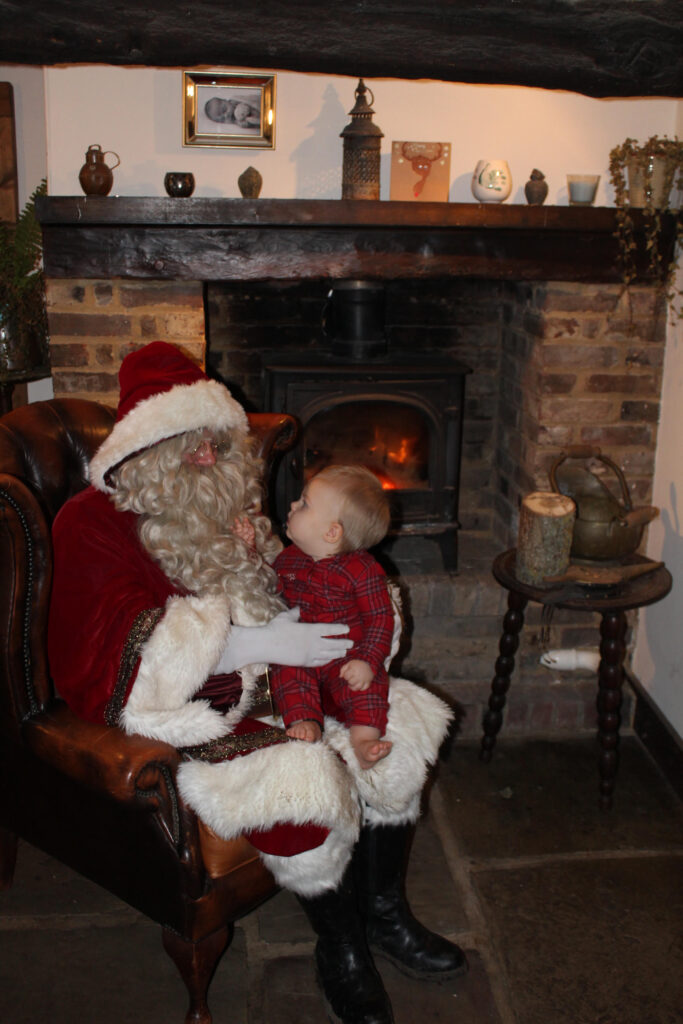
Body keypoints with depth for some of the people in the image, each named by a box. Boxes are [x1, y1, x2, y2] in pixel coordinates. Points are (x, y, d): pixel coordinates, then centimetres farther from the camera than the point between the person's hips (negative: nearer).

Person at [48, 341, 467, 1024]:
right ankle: (338, 947, -2)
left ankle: (381, 911, 12)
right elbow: (130, 653, -21)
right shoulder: (91, 525, -11)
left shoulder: (228, 509, 13)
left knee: (397, 725, -6)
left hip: (266, 684, 8)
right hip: (177, 713, -7)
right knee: (300, 783, -30)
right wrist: (260, 642, -25)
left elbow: (275, 594, 26)